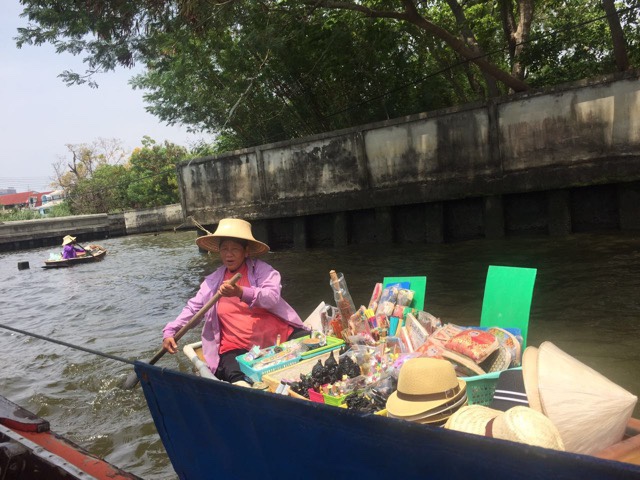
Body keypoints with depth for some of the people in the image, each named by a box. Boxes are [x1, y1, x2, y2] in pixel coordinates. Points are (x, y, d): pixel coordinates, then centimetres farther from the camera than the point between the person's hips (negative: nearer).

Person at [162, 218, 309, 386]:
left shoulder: (261, 269, 4)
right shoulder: (213, 281, 16)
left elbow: (272, 297, -13)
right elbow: (193, 308, 19)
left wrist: (241, 293, -30)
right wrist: (169, 332, 4)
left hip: (277, 337, 0)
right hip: (237, 348, 0)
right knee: (240, 382, -35)